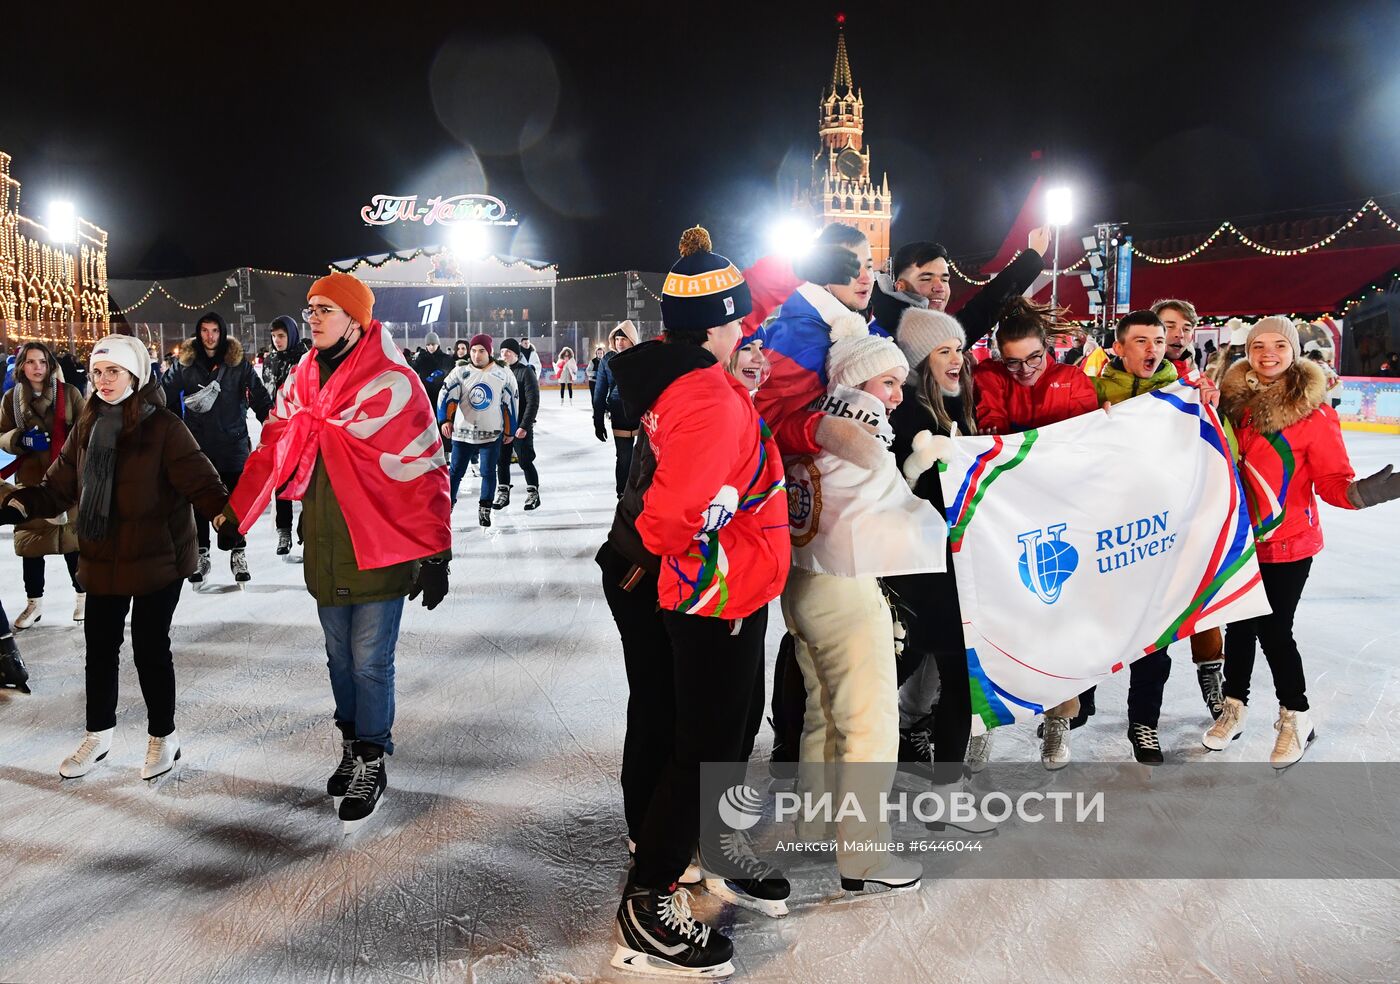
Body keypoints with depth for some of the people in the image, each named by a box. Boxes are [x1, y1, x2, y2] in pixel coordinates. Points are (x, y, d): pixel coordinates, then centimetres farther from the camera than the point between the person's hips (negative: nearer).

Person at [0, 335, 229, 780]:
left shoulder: (163, 427, -12)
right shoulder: (86, 428, 7)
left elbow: (200, 483, -18)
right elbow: (58, 487, 9)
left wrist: (224, 511, -37)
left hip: (156, 560, -6)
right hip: (102, 560, 6)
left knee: (150, 648, 4)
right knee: (100, 647, 16)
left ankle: (163, 736, 24)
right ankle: (98, 734, 35)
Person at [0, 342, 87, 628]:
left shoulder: (69, 392, -1)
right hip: (30, 479, 2)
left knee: (73, 537, 3)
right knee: (30, 541, 5)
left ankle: (82, 594, 19)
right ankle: (34, 602, 19)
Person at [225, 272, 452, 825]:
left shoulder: (392, 384, -15)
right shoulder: (300, 385, 7)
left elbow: (424, 473, -15)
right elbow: (271, 453, 14)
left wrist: (433, 554, -16)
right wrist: (234, 516, 10)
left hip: (380, 550, -6)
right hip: (324, 549, 6)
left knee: (370, 662, 1)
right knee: (340, 658, 17)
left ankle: (372, 764, 19)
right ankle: (352, 744, 35)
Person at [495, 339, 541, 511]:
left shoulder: (525, 372, -8)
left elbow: (532, 401, -12)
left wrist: (524, 426, -17)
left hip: (521, 427, -5)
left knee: (525, 461, 1)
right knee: (502, 461, 10)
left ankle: (533, 494, 16)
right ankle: (503, 494, 23)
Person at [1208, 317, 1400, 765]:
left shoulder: (1313, 412, -12)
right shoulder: (1235, 399, -2)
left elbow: (1332, 481, -11)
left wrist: (1359, 491, -33)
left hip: (1287, 542, -3)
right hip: (1240, 537, 3)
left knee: (1273, 629, 2)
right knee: (1239, 624, 13)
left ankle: (1295, 716, 25)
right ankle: (1234, 705, 34)